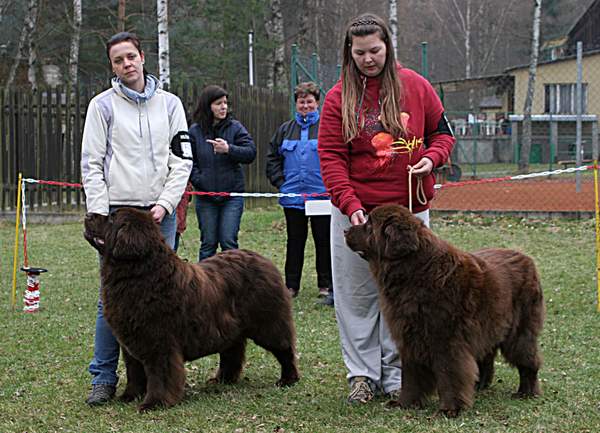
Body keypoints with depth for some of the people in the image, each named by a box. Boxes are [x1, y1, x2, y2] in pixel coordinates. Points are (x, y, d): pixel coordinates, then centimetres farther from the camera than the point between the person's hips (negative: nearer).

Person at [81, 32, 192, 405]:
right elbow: (91, 164, 1)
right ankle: (104, 378, 3)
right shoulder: (103, 105, 4)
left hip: (160, 213, 2)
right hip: (117, 212, -2)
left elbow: (182, 160, 7)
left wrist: (165, 203, -6)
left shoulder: (170, 104, 10)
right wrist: (100, 215, -8)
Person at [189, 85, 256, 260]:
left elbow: (251, 152, -7)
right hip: (205, 196, 1)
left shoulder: (235, 127, 1)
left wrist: (229, 149, -22)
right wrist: (199, 180, -11)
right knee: (208, 243, 6)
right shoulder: (195, 131, 2)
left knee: (228, 242, -4)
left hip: (232, 195, -1)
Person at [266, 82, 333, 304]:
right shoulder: (285, 130, 12)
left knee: (324, 241, 3)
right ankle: (291, 286, 15)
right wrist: (280, 182, 6)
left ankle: (326, 286, 10)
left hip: (322, 196, -3)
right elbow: (272, 158, 17)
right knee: (295, 242, 9)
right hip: (293, 197, 3)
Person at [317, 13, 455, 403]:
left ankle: (396, 375, 14)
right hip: (357, 212, -1)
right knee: (358, 297, 4)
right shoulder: (339, 98, -2)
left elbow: (442, 131, 13)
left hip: (409, 209, 1)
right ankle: (363, 374, 14)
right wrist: (350, 205, -18)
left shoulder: (415, 86, 2)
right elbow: (331, 157, -6)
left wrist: (432, 158, -9)